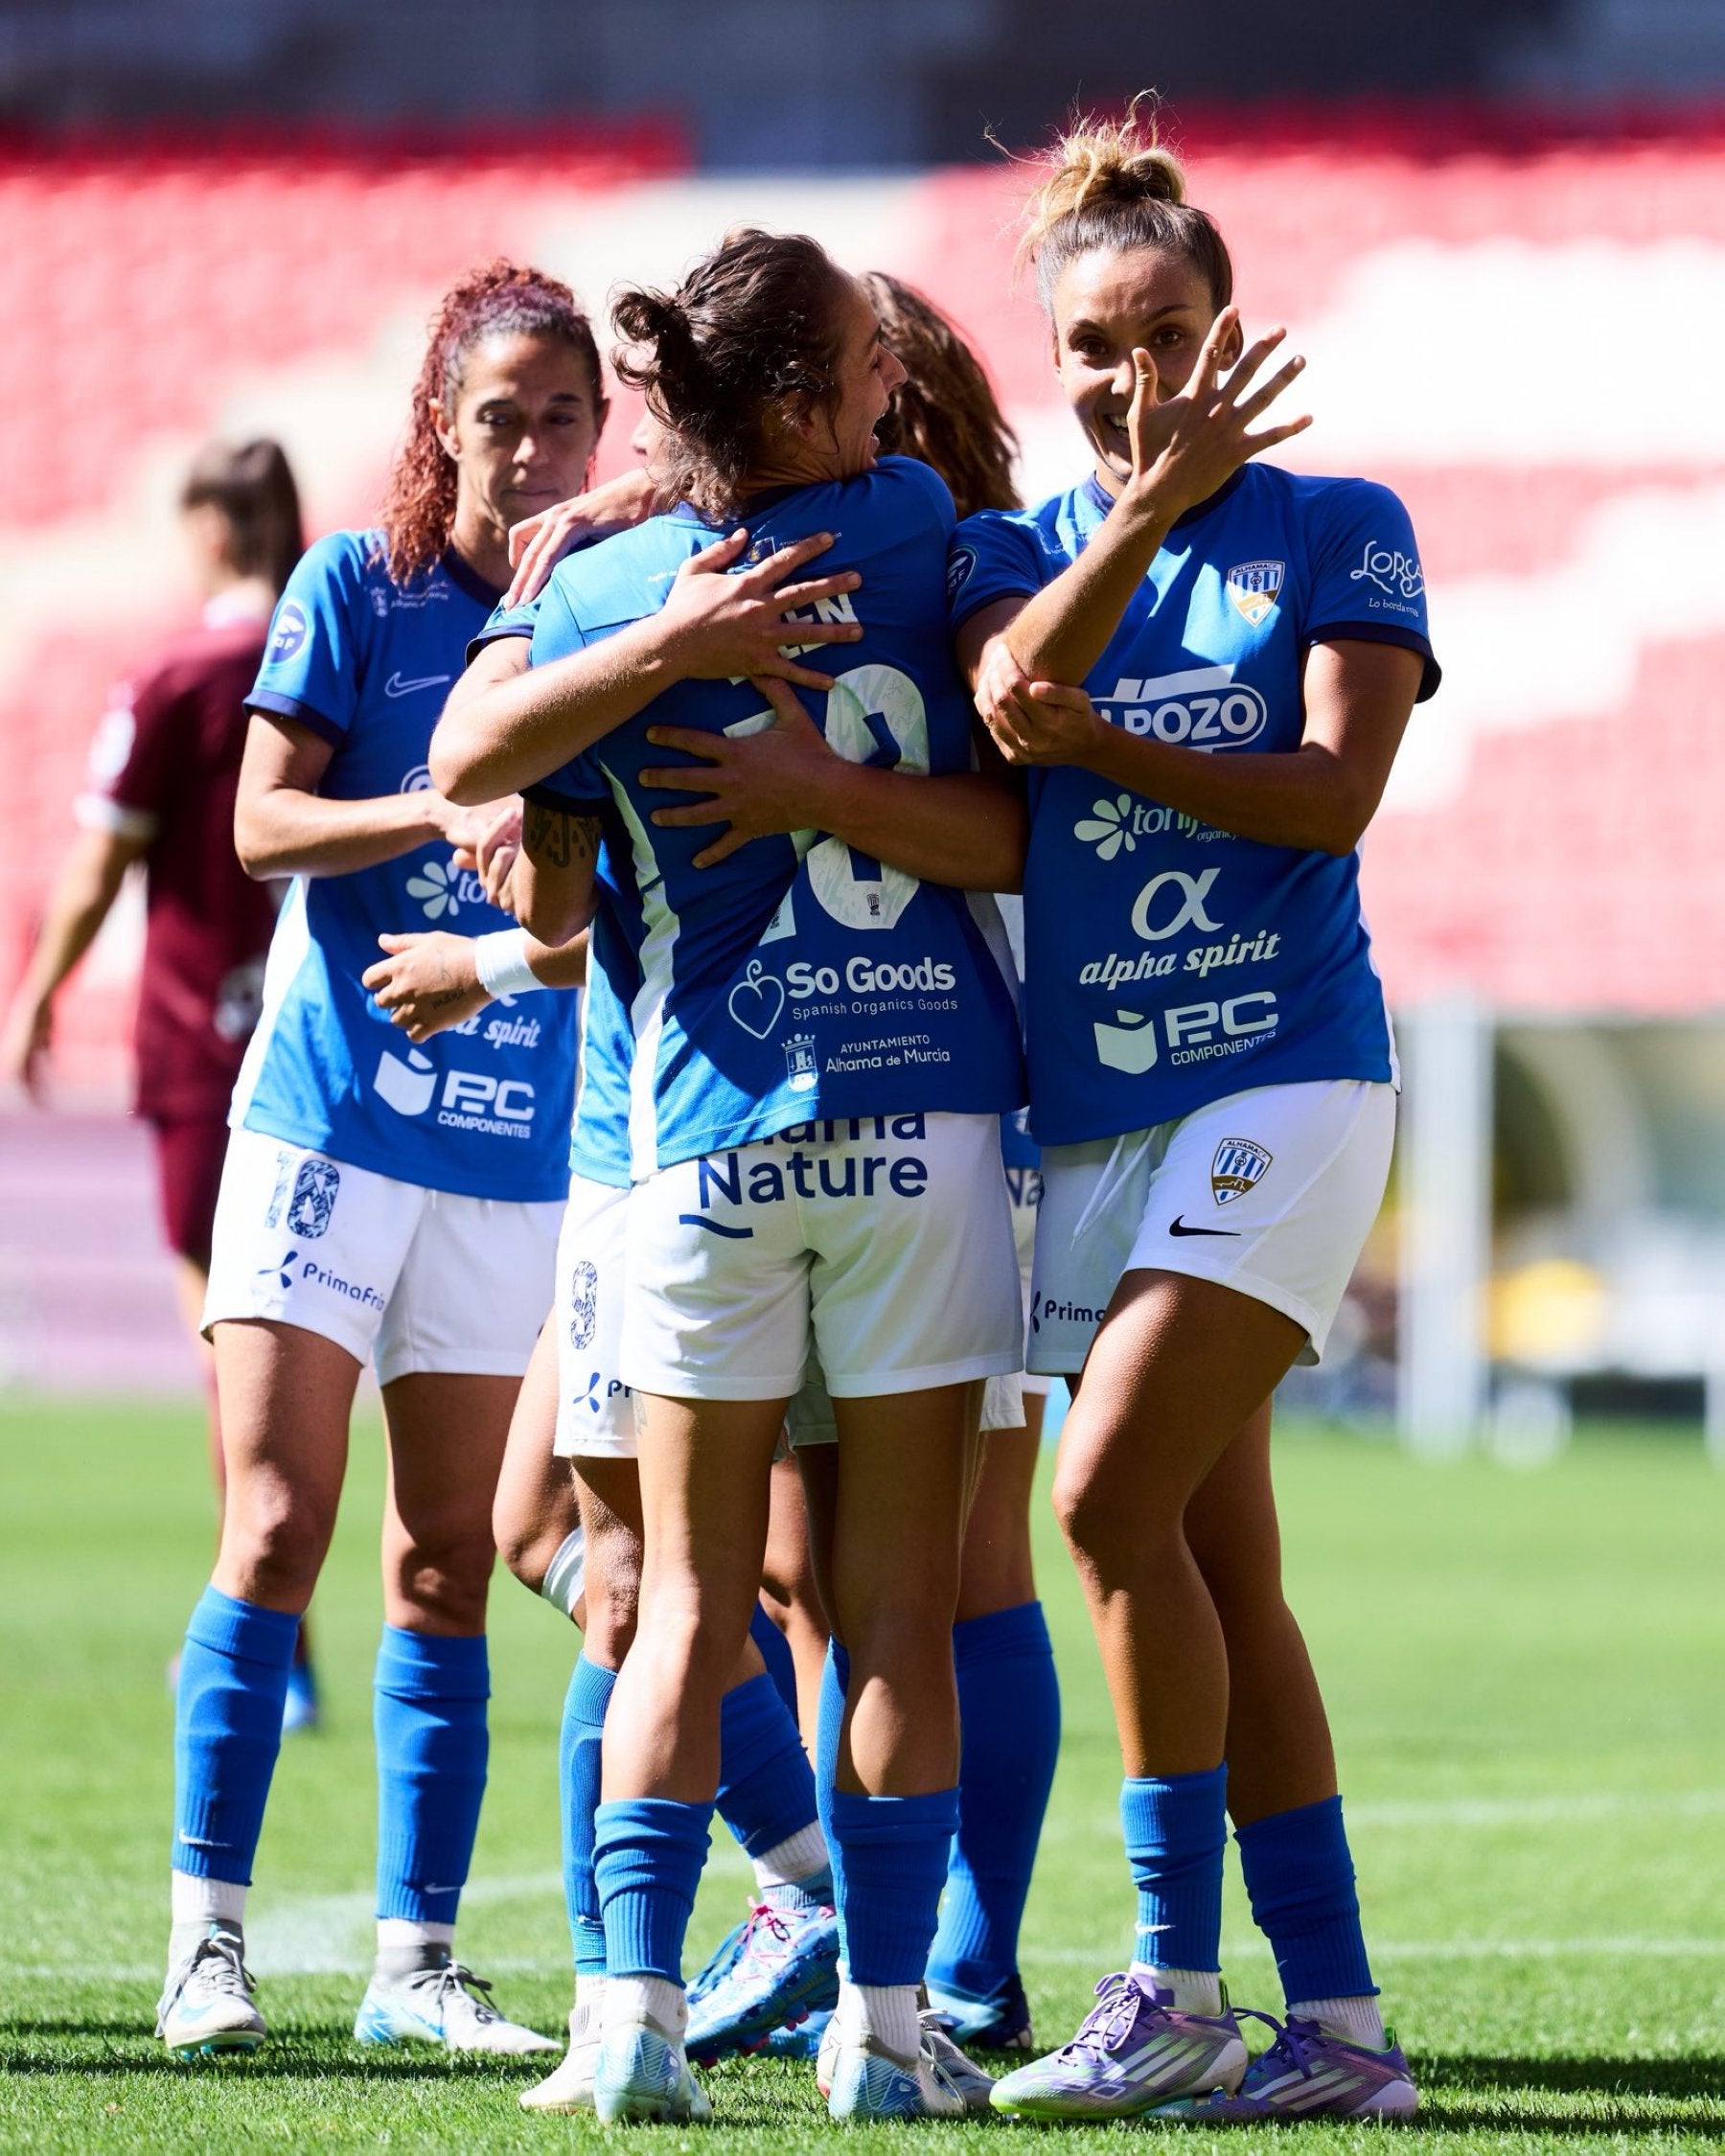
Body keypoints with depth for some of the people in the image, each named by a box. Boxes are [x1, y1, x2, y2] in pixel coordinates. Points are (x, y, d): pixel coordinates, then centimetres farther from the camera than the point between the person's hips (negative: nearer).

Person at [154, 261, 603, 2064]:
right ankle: (206, 1933, -5)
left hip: (514, 1149, 3)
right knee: (276, 1533, -9)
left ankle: (417, 1955, 9)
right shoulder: (356, 588, -1)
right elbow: (263, 823, -8)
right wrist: (438, 810, -24)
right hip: (330, 1116, -3)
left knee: (446, 1563, 5)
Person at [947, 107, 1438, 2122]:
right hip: (1090, 1107, 5)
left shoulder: (1339, 530, 2)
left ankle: (1179, 1983, -11)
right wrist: (1148, 502, -23)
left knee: (1112, 1502, -18)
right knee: (1221, 1570, 5)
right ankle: (1338, 2019, 8)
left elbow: (1335, 792, -9)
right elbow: (1010, 693, -12)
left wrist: (1105, 741, -14)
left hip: (1281, 1077, -5)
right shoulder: (1013, 546, 10)